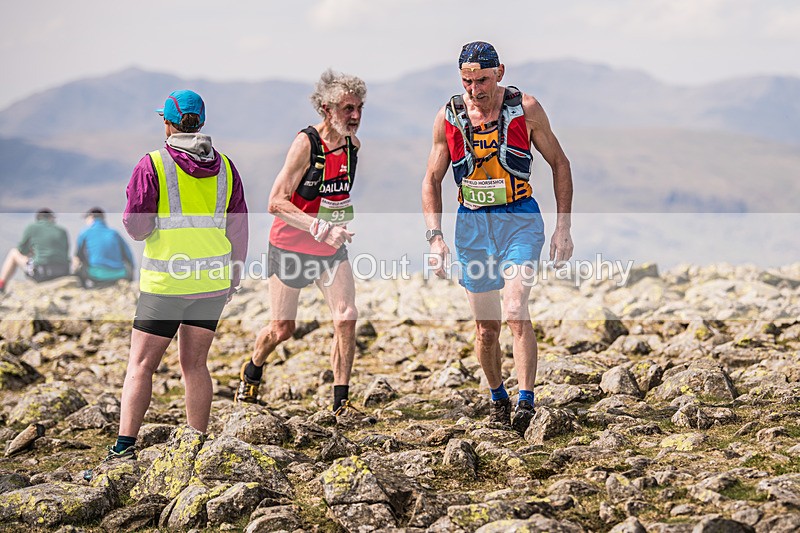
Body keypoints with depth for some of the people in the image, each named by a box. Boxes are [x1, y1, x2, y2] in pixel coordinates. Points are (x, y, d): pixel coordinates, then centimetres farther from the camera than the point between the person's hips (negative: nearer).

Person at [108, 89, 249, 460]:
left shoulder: (153, 166, -8)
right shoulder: (224, 167, 5)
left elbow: (135, 227, -9)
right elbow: (238, 229, 8)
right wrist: (234, 277, 18)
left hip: (165, 281, -4)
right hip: (213, 280, 4)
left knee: (141, 365, 2)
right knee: (194, 364, 13)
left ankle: (125, 447, -7)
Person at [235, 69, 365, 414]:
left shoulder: (353, 145, -3)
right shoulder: (306, 143, -21)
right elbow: (276, 202, -25)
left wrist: (337, 230, 14)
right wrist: (320, 228, -34)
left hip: (331, 249, 5)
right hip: (290, 246, -5)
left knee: (346, 318, -13)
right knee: (282, 329, 6)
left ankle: (340, 402, -5)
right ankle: (252, 372, 38)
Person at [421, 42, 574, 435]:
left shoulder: (526, 109, -6)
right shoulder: (448, 118, -2)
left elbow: (559, 164, 3)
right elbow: (432, 180, 7)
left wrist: (563, 228, -2)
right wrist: (435, 237, -4)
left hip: (520, 220, -2)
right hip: (472, 225, 2)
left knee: (515, 310, -22)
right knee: (486, 329, 7)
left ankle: (526, 402, -23)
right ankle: (497, 398, 29)